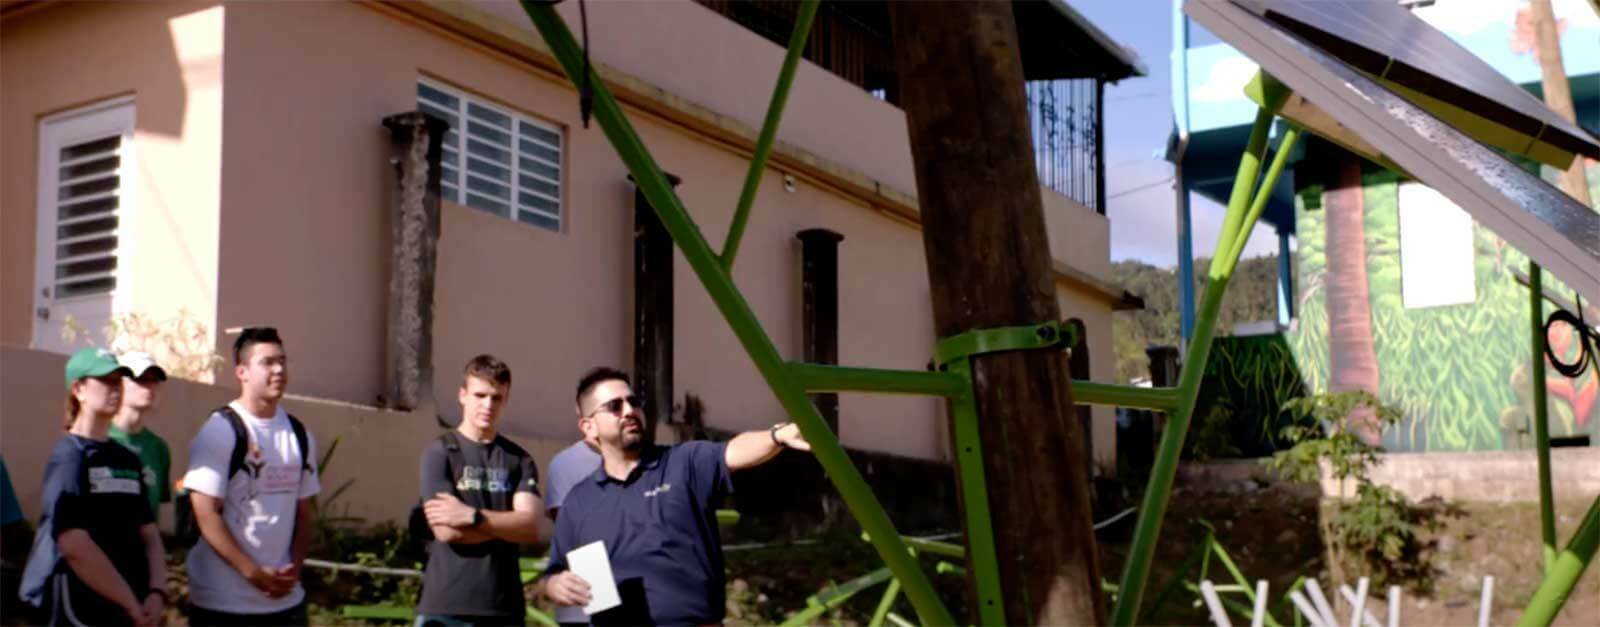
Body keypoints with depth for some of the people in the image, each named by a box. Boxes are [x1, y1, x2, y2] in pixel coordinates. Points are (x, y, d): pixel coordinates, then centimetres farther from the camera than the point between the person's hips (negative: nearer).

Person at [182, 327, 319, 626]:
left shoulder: (299, 435, 10)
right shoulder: (220, 431, -9)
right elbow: (206, 514, -13)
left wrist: (295, 567, -2)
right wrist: (254, 573, -16)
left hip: (286, 598, 6)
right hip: (223, 601, -6)